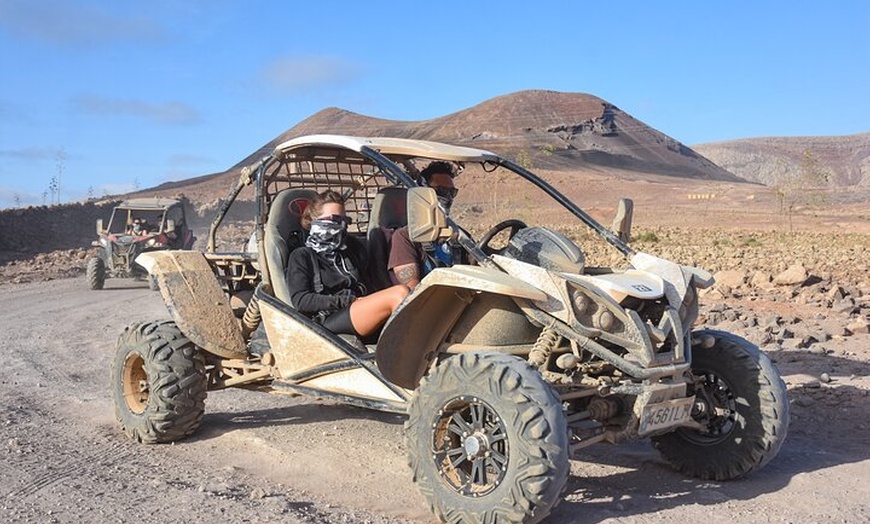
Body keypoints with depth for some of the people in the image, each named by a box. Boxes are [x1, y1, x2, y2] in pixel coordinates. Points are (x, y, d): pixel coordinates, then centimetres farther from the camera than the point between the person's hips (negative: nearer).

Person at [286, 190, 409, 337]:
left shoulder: (353, 247, 29)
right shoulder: (302, 256, 11)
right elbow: (299, 300, -2)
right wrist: (348, 301, -8)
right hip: (330, 318, -5)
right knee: (399, 294, -27)